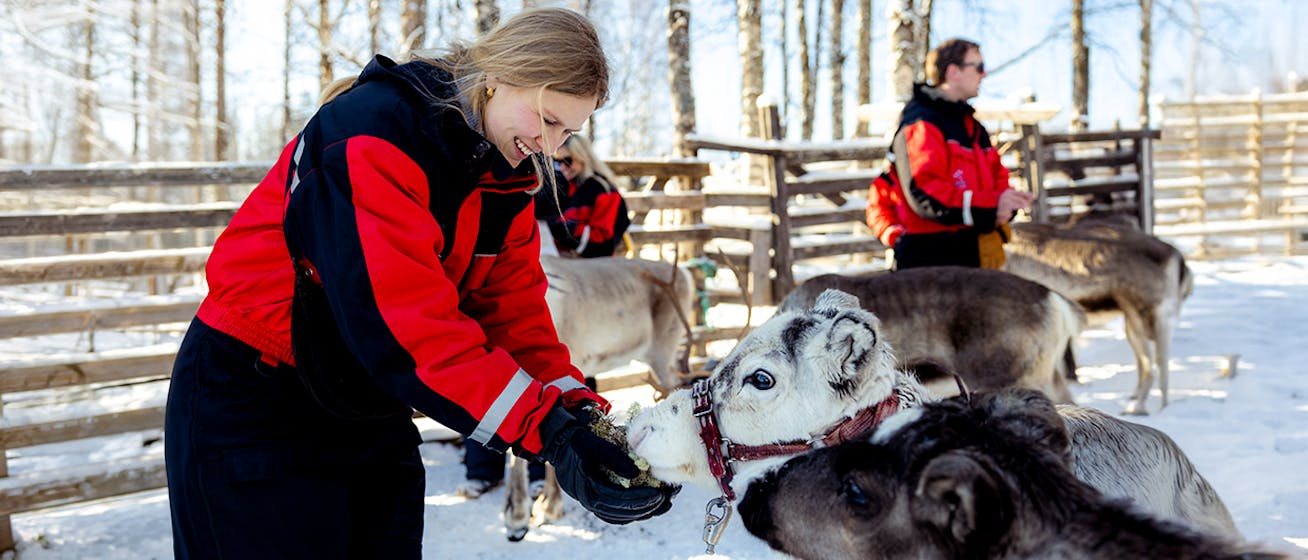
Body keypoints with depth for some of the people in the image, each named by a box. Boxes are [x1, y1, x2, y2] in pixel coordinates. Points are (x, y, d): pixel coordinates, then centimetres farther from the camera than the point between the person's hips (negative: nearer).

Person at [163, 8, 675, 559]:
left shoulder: (509, 172, 1)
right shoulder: (372, 129, -26)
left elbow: (512, 305, -3)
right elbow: (403, 315, -35)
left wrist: (573, 404, -20)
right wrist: (543, 427, -39)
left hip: (373, 402, 7)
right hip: (251, 402, -7)